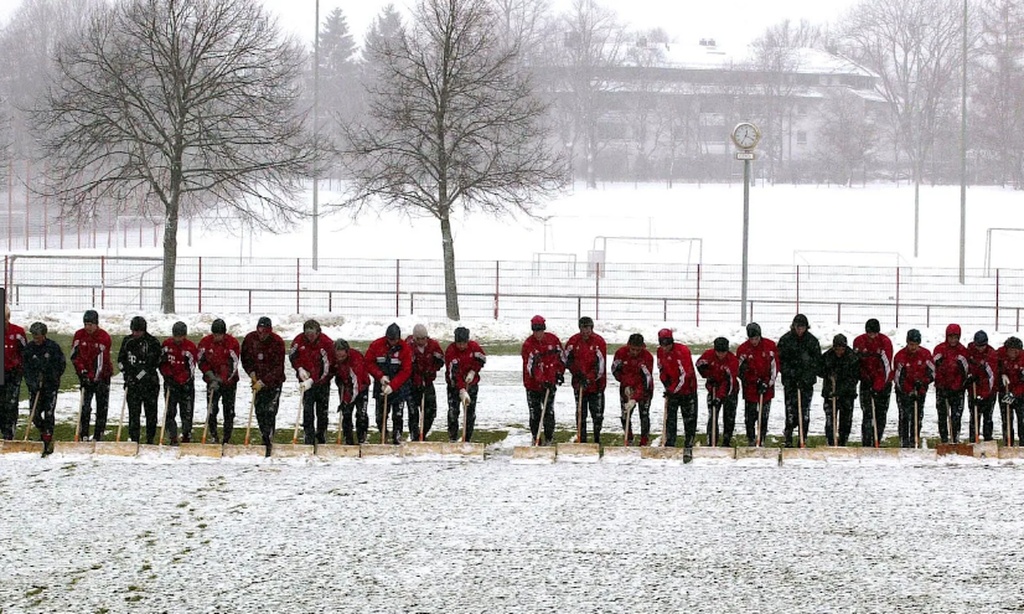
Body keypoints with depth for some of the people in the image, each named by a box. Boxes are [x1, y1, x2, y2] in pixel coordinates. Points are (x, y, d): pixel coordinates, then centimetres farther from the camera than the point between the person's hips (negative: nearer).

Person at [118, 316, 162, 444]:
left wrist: (140, 375, -15)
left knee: (151, 412, 3)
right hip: (132, 382, 2)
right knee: (133, 412, -2)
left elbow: (154, 363, -10)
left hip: (149, 381, -2)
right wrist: (127, 374, 0)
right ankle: (134, 439, 0)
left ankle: (150, 438, 12)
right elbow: (120, 360, 15)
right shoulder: (127, 341, 8)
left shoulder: (152, 342, -5)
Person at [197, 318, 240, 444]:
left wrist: (220, 380, -21)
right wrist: (211, 376, -12)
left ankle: (227, 438, 7)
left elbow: (232, 365, -14)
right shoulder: (205, 342, -6)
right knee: (211, 409, -6)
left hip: (229, 381, -1)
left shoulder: (232, 343, -12)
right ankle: (213, 436, 2)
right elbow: (202, 362, 1)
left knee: (229, 410, 0)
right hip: (212, 381, 1)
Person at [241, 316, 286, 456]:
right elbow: (245, 359, 9)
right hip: (257, 381, 4)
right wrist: (251, 373, -7)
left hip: (273, 382, -4)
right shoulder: (250, 339, -5)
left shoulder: (277, 342, -16)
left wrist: (263, 382, -22)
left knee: (270, 412, -12)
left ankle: (269, 441, -12)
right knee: (259, 412, 5)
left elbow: (278, 367, -17)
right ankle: (264, 438, 16)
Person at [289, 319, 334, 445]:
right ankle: (309, 438, -4)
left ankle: (321, 437, 23)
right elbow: (292, 357, 7)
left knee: (322, 410, 7)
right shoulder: (298, 341, -10)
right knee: (307, 410, -7)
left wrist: (312, 380, -31)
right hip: (306, 380, 1)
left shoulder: (327, 343, -20)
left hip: (322, 381, -1)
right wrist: (300, 369, -11)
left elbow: (326, 368, -23)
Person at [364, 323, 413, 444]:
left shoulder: (405, 348, -10)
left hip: (398, 385, -2)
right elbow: (369, 363, 2)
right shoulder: (376, 346, -5)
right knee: (380, 414, 2)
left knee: (397, 415, -6)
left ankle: (397, 437, 1)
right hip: (381, 384, 2)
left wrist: (392, 386, -20)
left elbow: (406, 371, -11)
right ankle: (383, 436, 19)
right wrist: (380, 376, -12)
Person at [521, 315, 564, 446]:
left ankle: (549, 439, 4)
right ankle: (536, 439, 16)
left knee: (549, 411, -2)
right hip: (533, 384, -1)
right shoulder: (528, 344, -14)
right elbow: (532, 366, -22)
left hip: (550, 382, 1)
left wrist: (560, 372, 9)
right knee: (535, 413, 6)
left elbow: (561, 357, 14)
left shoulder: (553, 340, -3)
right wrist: (542, 381, -31)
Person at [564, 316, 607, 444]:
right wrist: (578, 372, -8)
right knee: (581, 413, 4)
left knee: (597, 413, 2)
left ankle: (597, 438, 16)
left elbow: (600, 365, -13)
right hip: (579, 383, 2)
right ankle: (582, 440, 10)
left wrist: (589, 379, -22)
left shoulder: (599, 342, -9)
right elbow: (568, 360, 6)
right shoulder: (573, 341, -1)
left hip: (596, 384, -2)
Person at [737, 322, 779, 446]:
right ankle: (751, 440, 9)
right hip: (750, 388, -1)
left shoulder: (770, 346, -3)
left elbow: (774, 366, 1)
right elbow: (740, 371, -3)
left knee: (764, 416, 3)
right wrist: (756, 381, -11)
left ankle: (761, 440, 9)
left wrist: (768, 383, -6)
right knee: (750, 416, -1)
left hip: (767, 388, 1)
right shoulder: (743, 349, -4)